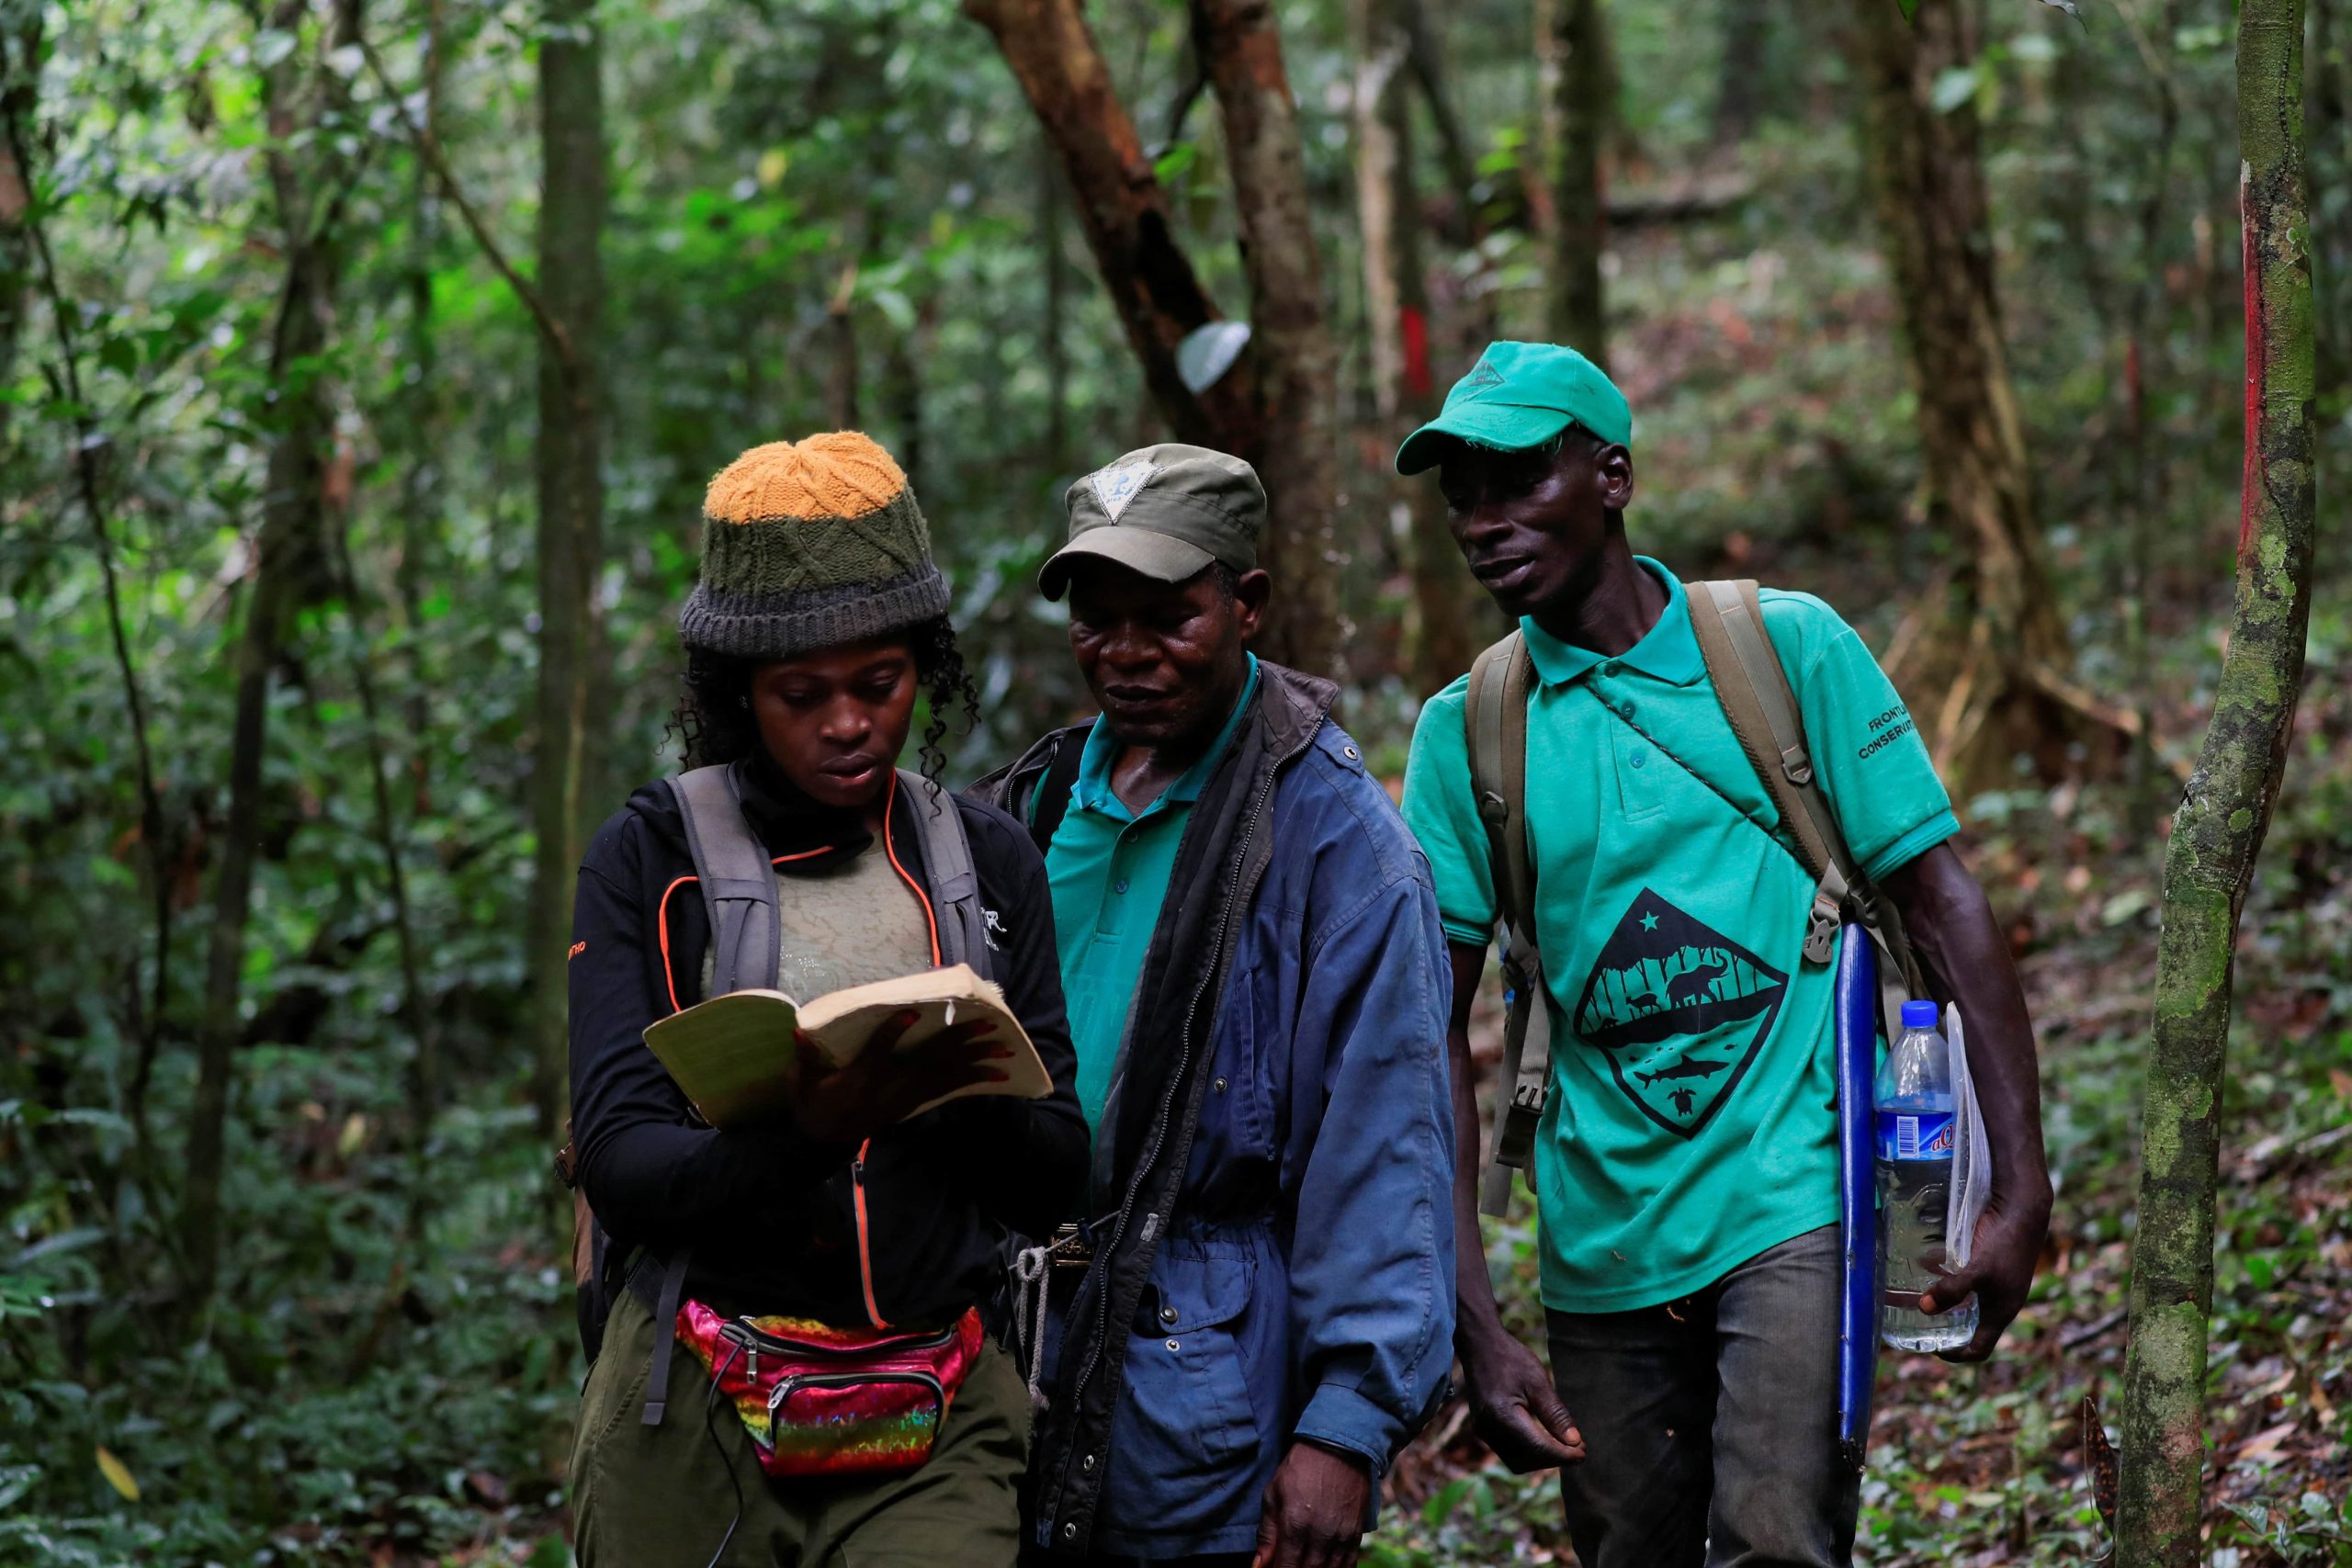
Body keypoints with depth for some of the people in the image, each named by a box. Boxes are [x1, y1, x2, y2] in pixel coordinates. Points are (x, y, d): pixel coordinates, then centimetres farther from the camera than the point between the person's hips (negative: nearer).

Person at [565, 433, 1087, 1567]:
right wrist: (801, 1137, -28)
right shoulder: (652, 859, 0)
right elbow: (620, 1166, -9)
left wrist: (976, 1101, -16)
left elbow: (1053, 1186, 7)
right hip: (695, 1428, -1)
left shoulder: (988, 861, 9)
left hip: (934, 1430, 1)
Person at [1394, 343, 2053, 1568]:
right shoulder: (1463, 736, 4)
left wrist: (2019, 1189, -9)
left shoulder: (1789, 649, 0)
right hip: (1603, 1241, 3)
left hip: (1795, 1199, -3)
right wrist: (1473, 1326, -7)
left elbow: (1941, 906, -1)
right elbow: (1431, 1036, 2)